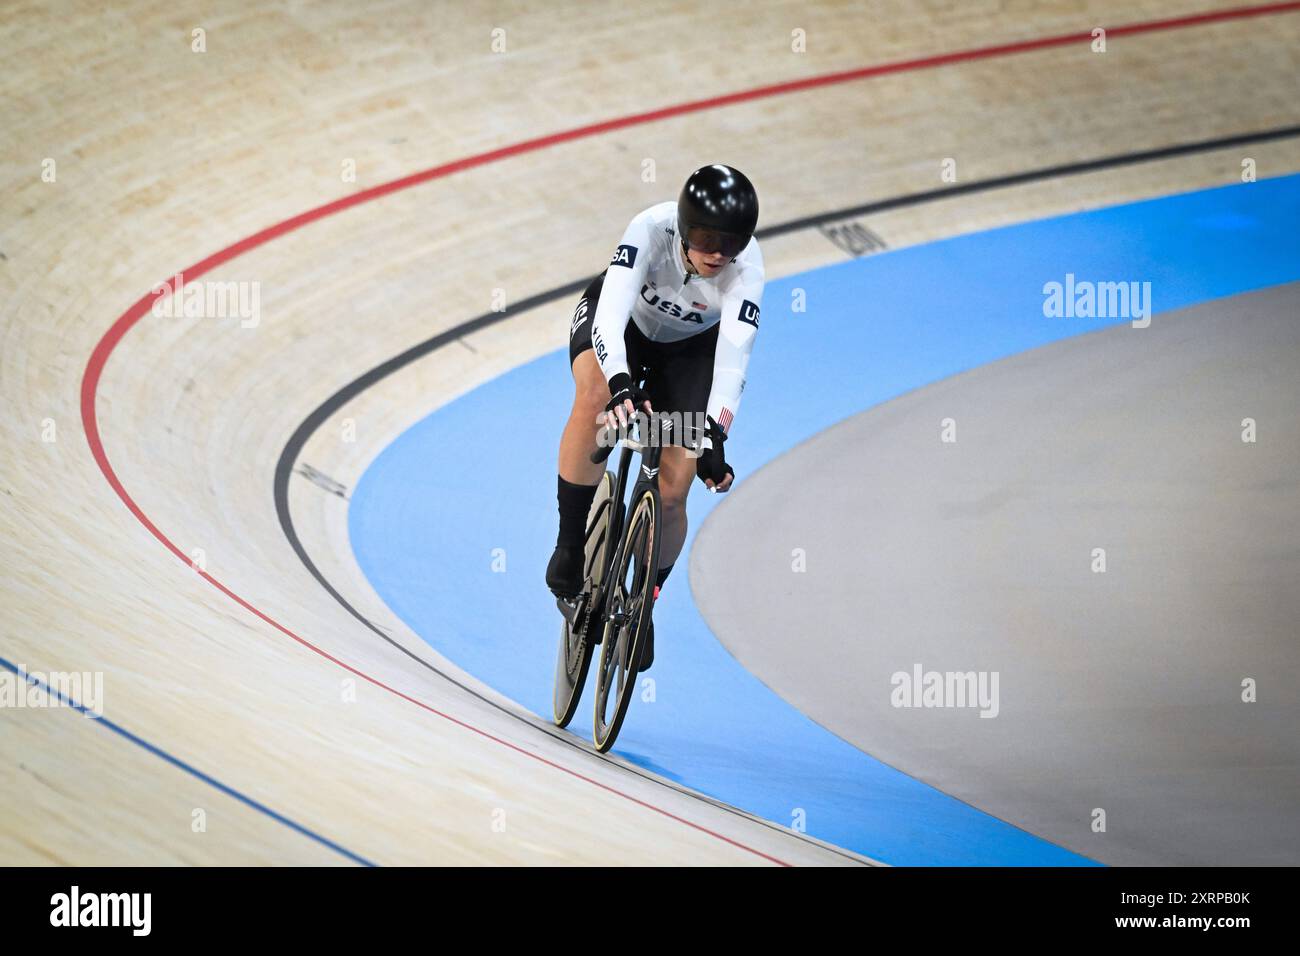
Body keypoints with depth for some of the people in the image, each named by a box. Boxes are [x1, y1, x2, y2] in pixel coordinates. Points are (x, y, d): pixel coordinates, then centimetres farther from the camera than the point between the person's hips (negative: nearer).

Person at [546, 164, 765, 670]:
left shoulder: (746, 267, -33)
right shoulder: (652, 229, -36)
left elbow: (733, 357, -40)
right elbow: (610, 315, -45)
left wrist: (715, 434, -54)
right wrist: (621, 384, -62)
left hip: (690, 348, 1)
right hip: (623, 323, -1)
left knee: (672, 493, -10)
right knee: (595, 395, -36)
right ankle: (568, 548, -21)